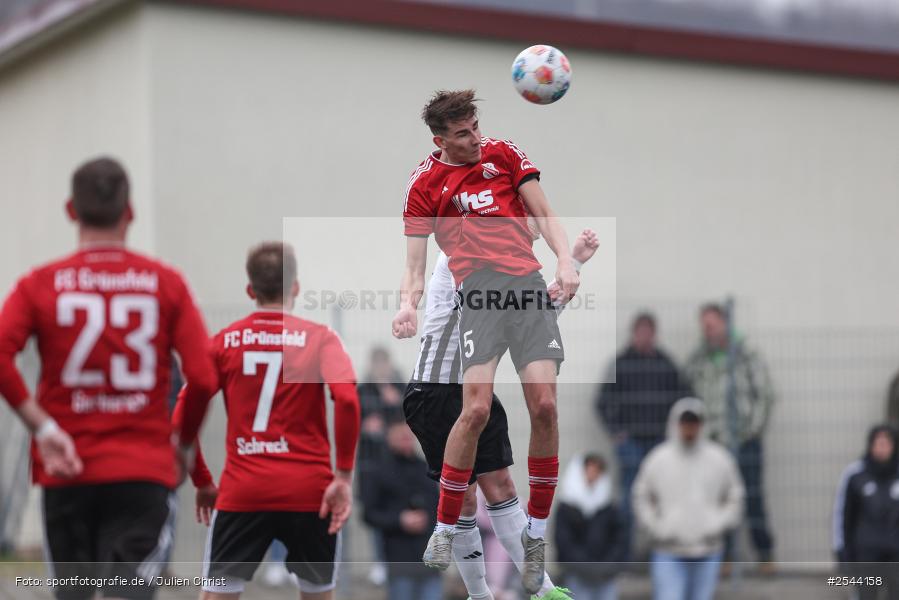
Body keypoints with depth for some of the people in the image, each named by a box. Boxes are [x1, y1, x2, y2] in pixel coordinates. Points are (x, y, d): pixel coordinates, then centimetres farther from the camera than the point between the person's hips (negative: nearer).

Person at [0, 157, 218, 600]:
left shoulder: (40, 284, 1)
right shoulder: (166, 283, 1)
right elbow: (203, 377, -6)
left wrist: (42, 427, -10)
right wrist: (184, 443, 10)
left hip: (67, 473, 2)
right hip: (144, 473, -1)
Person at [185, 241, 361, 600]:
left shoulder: (225, 341, 5)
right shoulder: (319, 338, 1)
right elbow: (347, 399, -14)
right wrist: (344, 476, -11)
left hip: (242, 492, 0)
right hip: (309, 492, 0)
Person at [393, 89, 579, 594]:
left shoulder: (505, 154, 17)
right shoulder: (425, 184, 12)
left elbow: (545, 215, 14)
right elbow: (416, 260, 10)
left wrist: (566, 261, -3)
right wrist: (409, 305, -10)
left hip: (527, 282, 2)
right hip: (476, 290, -2)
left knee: (544, 404, -12)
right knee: (477, 408, -18)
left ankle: (536, 535, 2)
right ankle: (445, 529, 1)